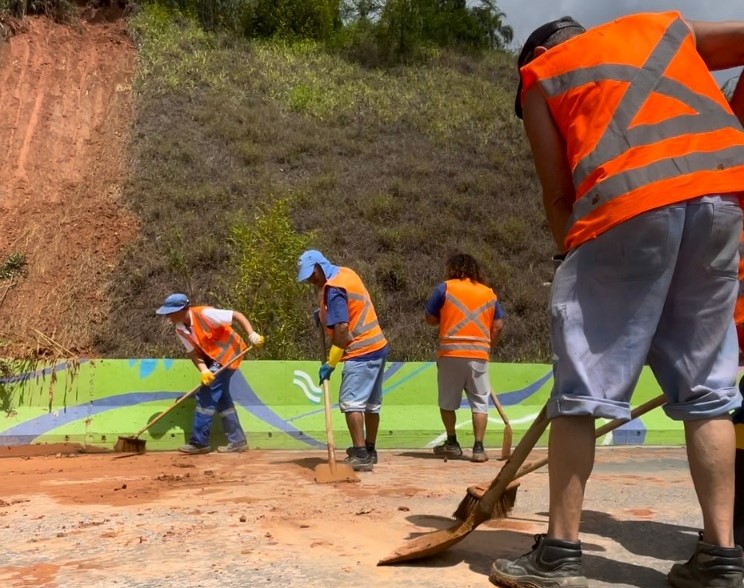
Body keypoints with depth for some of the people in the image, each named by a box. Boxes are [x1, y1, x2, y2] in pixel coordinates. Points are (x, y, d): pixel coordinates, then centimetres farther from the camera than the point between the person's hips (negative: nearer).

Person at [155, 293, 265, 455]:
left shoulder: (204, 314, -25)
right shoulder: (180, 330, -3)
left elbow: (237, 315, -23)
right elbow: (193, 352, -4)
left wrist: (252, 334, -33)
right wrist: (204, 370, -22)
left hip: (228, 353, -8)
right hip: (212, 358, 8)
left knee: (206, 395, -10)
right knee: (221, 397, 11)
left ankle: (199, 442, -3)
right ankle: (237, 441, 18)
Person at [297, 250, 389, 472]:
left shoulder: (333, 288, -17)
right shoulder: (346, 273, 11)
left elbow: (342, 329, -23)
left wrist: (330, 364, -17)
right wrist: (326, 314, 12)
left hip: (361, 353, -10)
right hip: (378, 347, 10)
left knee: (350, 402, -12)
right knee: (371, 403, 16)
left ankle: (360, 455, -16)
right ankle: (369, 451, 27)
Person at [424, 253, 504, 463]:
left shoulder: (445, 288, 2)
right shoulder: (489, 293, 11)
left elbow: (430, 319, 4)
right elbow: (498, 326, 7)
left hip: (451, 352, -2)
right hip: (479, 354, 2)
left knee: (448, 400, 12)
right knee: (479, 402, 6)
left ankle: (452, 443, 18)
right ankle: (478, 448, 3)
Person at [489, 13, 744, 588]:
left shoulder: (540, 73, 21)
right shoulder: (663, 25, 32)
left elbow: (559, 195, 11)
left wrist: (580, 261, 16)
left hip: (630, 200, -4)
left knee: (581, 386, 3)